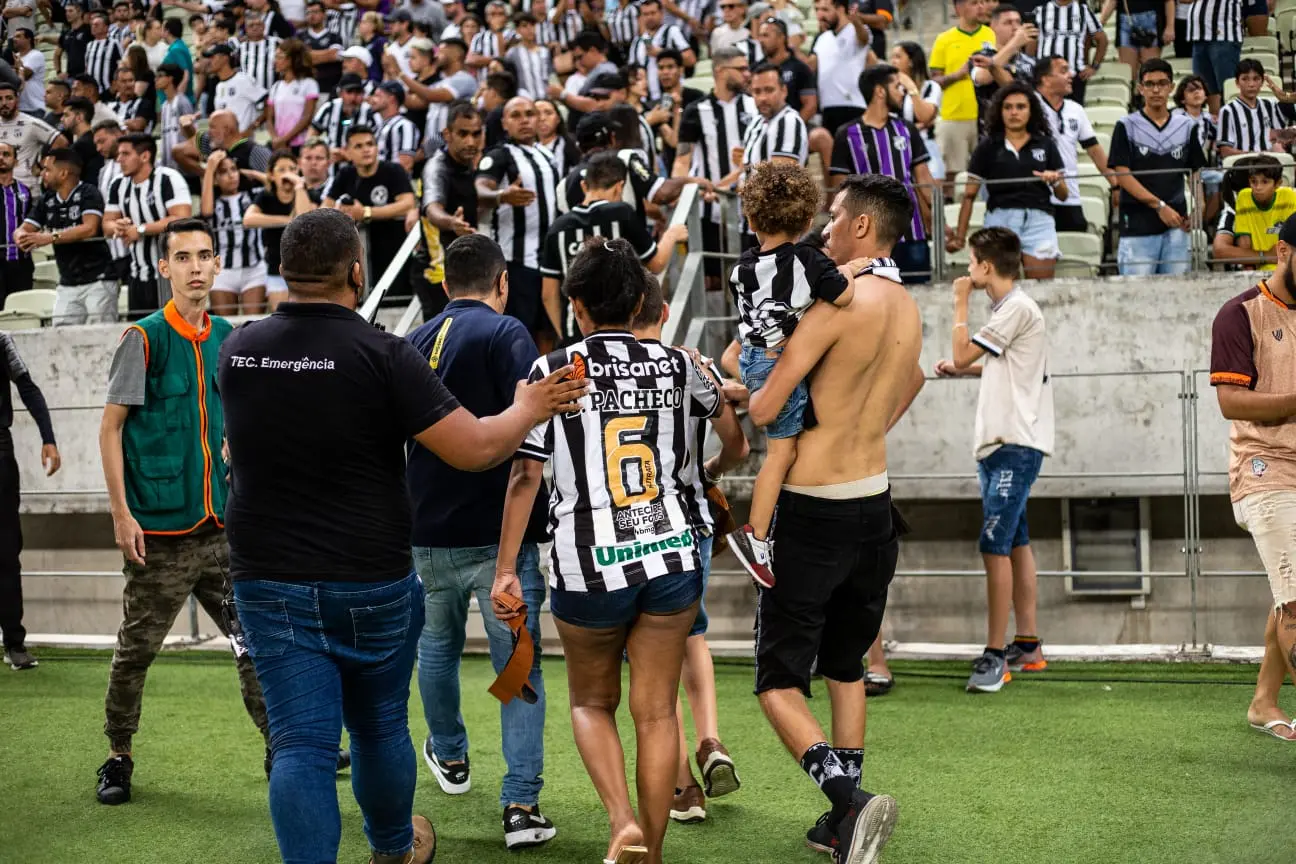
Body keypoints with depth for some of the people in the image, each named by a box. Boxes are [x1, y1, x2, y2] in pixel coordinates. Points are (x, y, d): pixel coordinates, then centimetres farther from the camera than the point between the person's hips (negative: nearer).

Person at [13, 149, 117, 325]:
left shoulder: (88, 193, -7)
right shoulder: (46, 201, 11)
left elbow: (90, 228, -21)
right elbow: (23, 230, 8)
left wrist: (51, 237, -28)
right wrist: (22, 238, -18)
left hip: (98, 281, -6)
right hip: (67, 284, 6)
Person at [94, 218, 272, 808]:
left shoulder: (226, 338, 9)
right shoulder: (144, 339, -8)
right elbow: (110, 428, -7)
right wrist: (121, 513, -12)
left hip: (219, 527, 5)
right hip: (161, 531, -5)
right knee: (136, 650, 4)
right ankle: (118, 759, 19)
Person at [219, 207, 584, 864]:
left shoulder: (237, 350, -1)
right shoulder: (382, 355, -15)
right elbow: (476, 448, -17)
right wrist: (529, 410, 3)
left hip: (268, 581, 2)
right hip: (372, 581, -1)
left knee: (300, 744, 0)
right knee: (380, 725, 19)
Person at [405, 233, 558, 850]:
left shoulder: (414, 342, 10)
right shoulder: (505, 333, -9)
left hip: (429, 530, 6)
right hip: (502, 529, -5)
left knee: (437, 645, 27)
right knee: (519, 666, -1)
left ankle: (449, 756, 46)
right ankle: (521, 805, -8)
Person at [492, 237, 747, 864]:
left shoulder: (552, 371, -3)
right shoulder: (676, 365, 5)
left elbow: (525, 475, -5)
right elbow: (734, 435, 21)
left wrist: (506, 568, 0)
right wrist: (714, 468, 43)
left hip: (587, 565, -2)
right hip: (672, 558, 2)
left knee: (592, 702, 18)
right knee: (656, 712, 9)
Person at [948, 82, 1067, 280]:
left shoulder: (1045, 144, 11)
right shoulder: (988, 147, 7)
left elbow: (1063, 195, 12)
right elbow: (969, 195, 7)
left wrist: (1055, 181, -10)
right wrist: (960, 236, 1)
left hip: (1039, 220, 1)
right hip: (1000, 219, -1)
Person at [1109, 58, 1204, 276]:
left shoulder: (1187, 127, 13)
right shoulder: (1127, 127, 3)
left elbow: (1195, 174, 14)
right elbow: (1122, 175, -4)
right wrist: (1159, 205, -12)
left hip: (1176, 225, 3)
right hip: (1137, 225, -3)